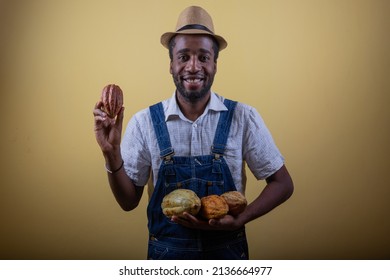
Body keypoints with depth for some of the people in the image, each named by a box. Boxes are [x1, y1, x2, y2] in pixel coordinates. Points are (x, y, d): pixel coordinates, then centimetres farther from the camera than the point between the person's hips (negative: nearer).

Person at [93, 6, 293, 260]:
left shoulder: (244, 118, -10)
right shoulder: (145, 122, -8)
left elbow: (282, 184, -4)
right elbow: (129, 201, -3)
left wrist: (238, 221, -17)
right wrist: (112, 153, -19)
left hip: (227, 251, 0)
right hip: (166, 252, 1)